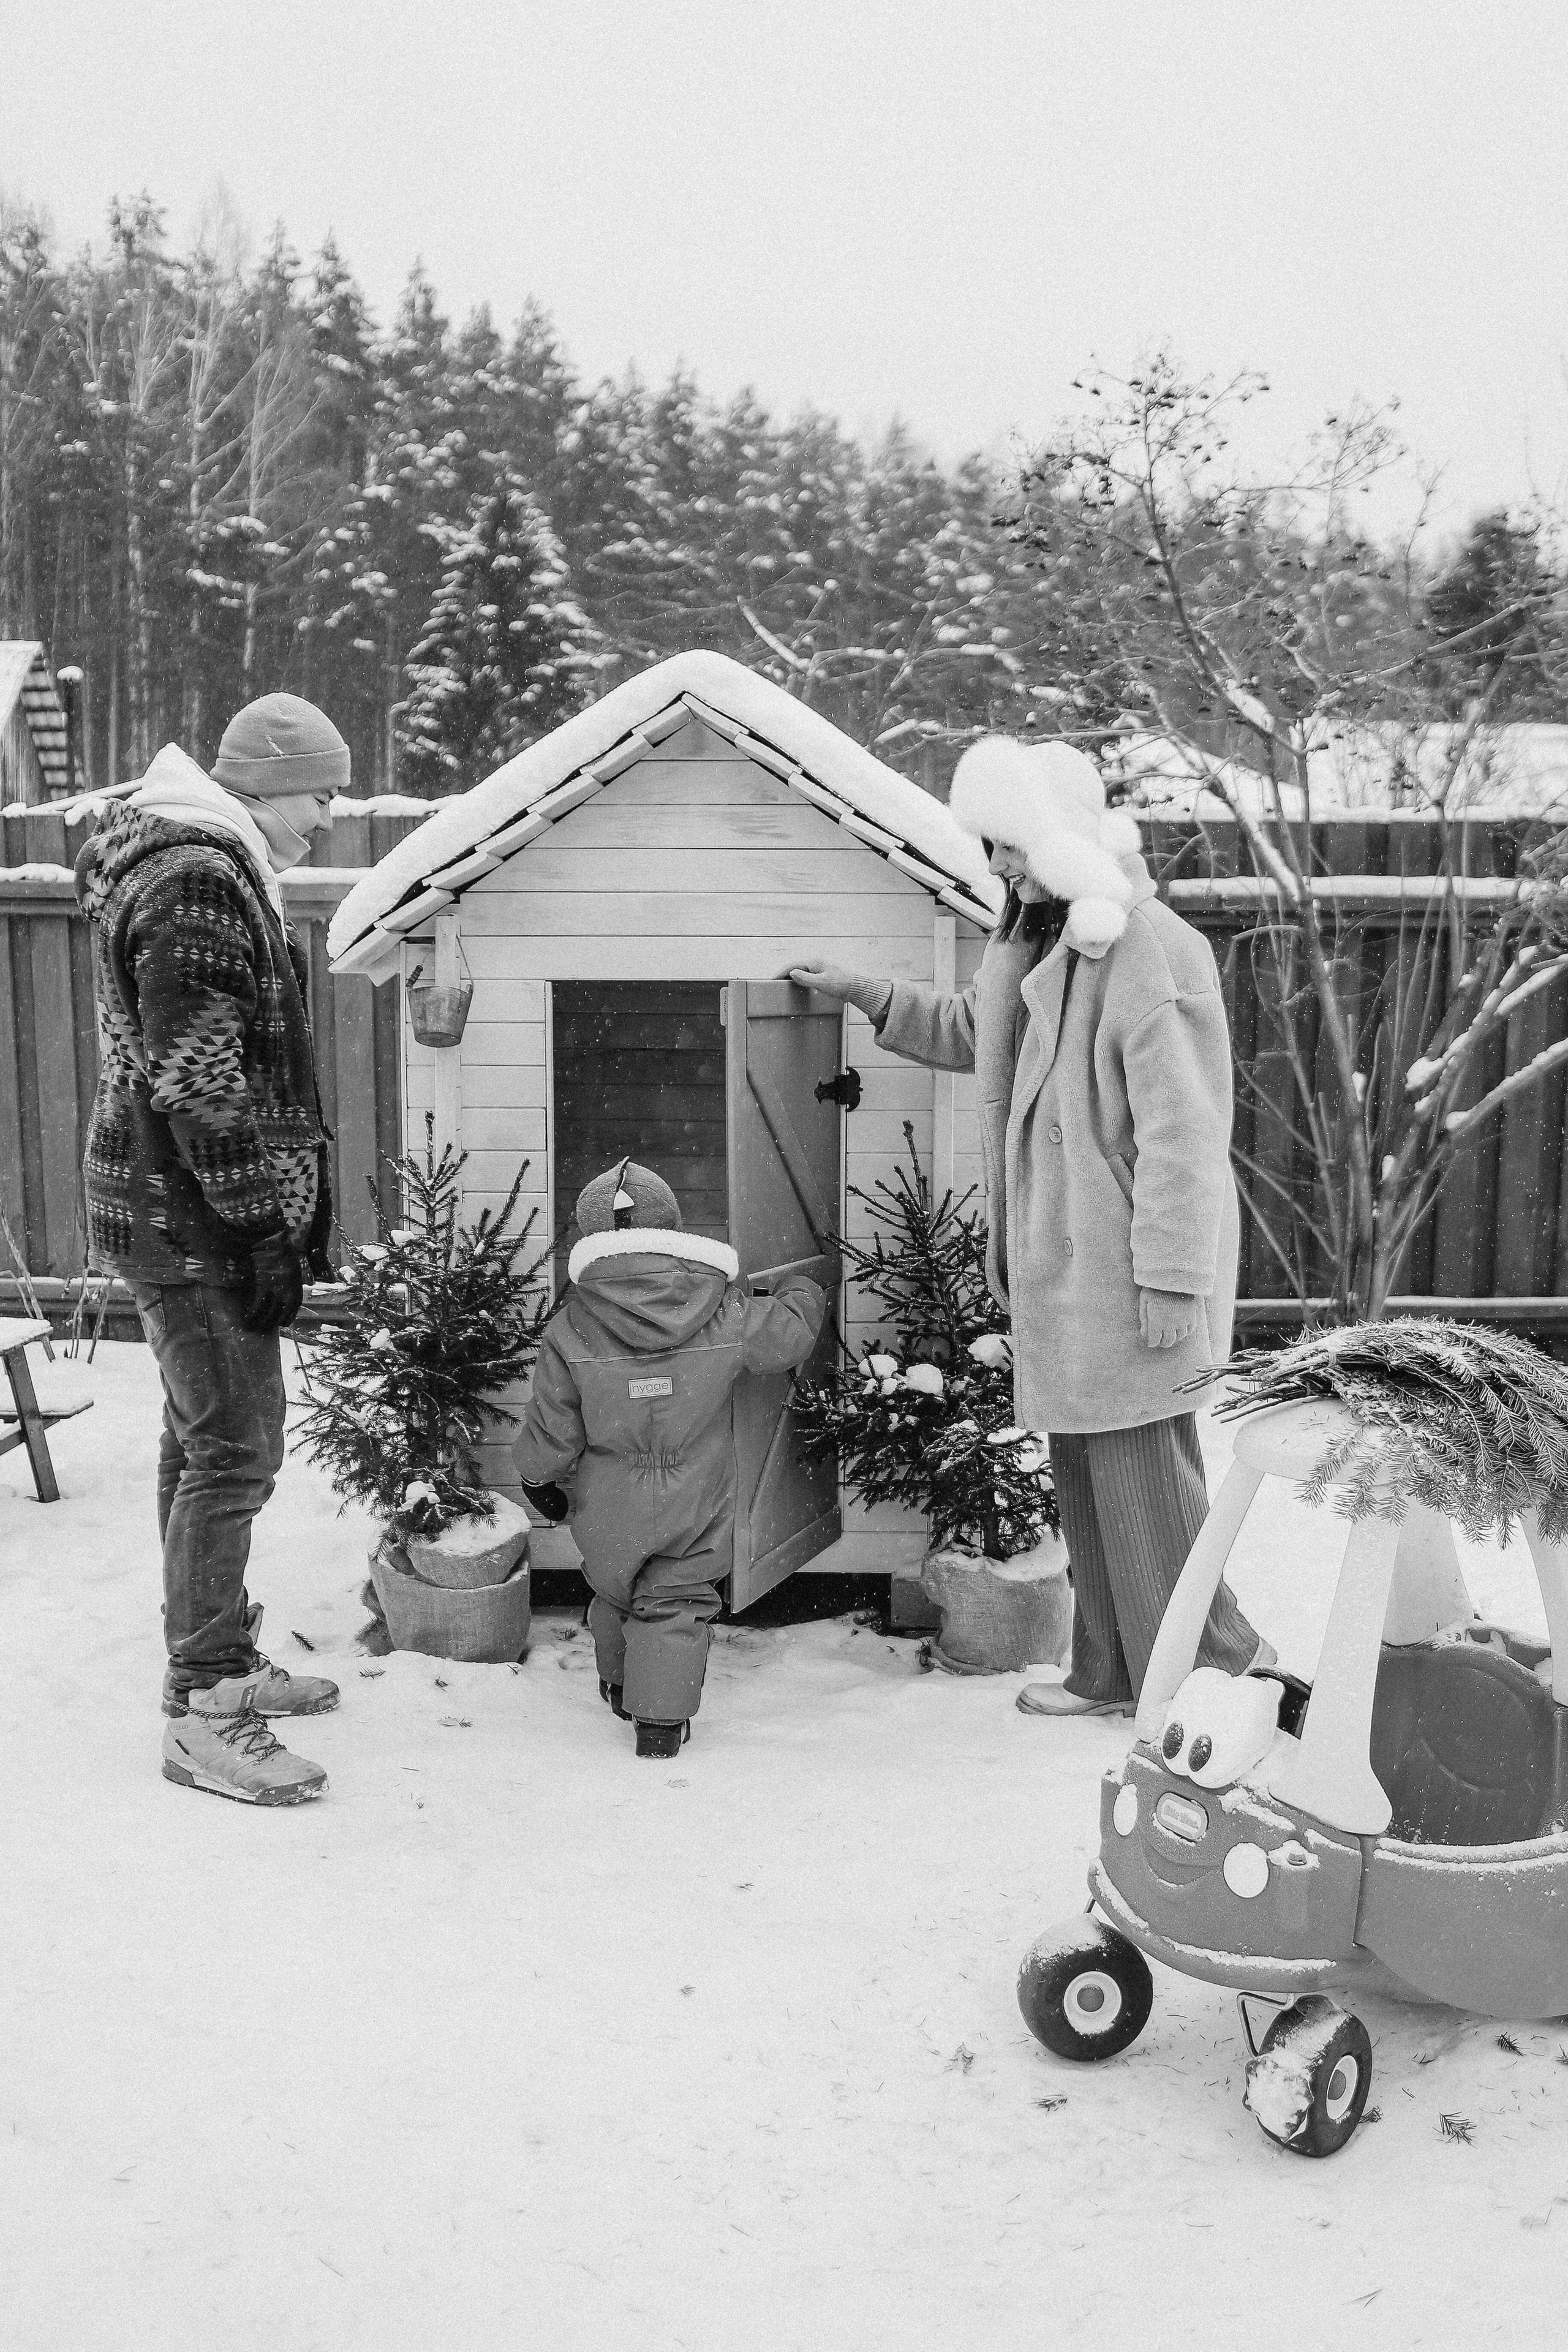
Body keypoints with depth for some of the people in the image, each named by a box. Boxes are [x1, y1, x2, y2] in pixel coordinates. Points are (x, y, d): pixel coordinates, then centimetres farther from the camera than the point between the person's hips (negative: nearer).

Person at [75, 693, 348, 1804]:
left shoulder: (213, 866, 16)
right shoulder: (196, 879, -17)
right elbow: (194, 1078, -23)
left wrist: (284, 1208, 22)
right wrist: (260, 1228, -20)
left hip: (182, 1213, 11)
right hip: (196, 1219, -11)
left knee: (201, 1441, 18)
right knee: (235, 1453, -6)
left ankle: (215, 1661, 31)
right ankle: (205, 1716, 3)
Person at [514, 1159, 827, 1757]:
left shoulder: (571, 1328, -17)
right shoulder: (720, 1311, -16)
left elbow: (550, 1428, -10)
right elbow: (788, 1335, 0)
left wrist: (539, 1480, 10)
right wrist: (801, 1293, 22)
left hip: (609, 1506, 1)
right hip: (695, 1504, -1)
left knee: (616, 1593, 24)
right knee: (675, 1606, 11)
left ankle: (620, 1686, 45)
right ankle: (662, 1719, 9)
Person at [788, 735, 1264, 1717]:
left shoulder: (1151, 952, -19)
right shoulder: (1047, 941, 12)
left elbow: (1182, 1132, -21)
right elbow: (971, 1031, 30)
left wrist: (1172, 1279, -22)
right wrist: (865, 992, 21)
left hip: (1125, 1267, -10)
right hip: (1063, 1260, 10)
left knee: (1144, 1472, -2)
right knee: (1084, 1475, 16)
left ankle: (1221, 1665, 13)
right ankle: (1115, 1673, 28)